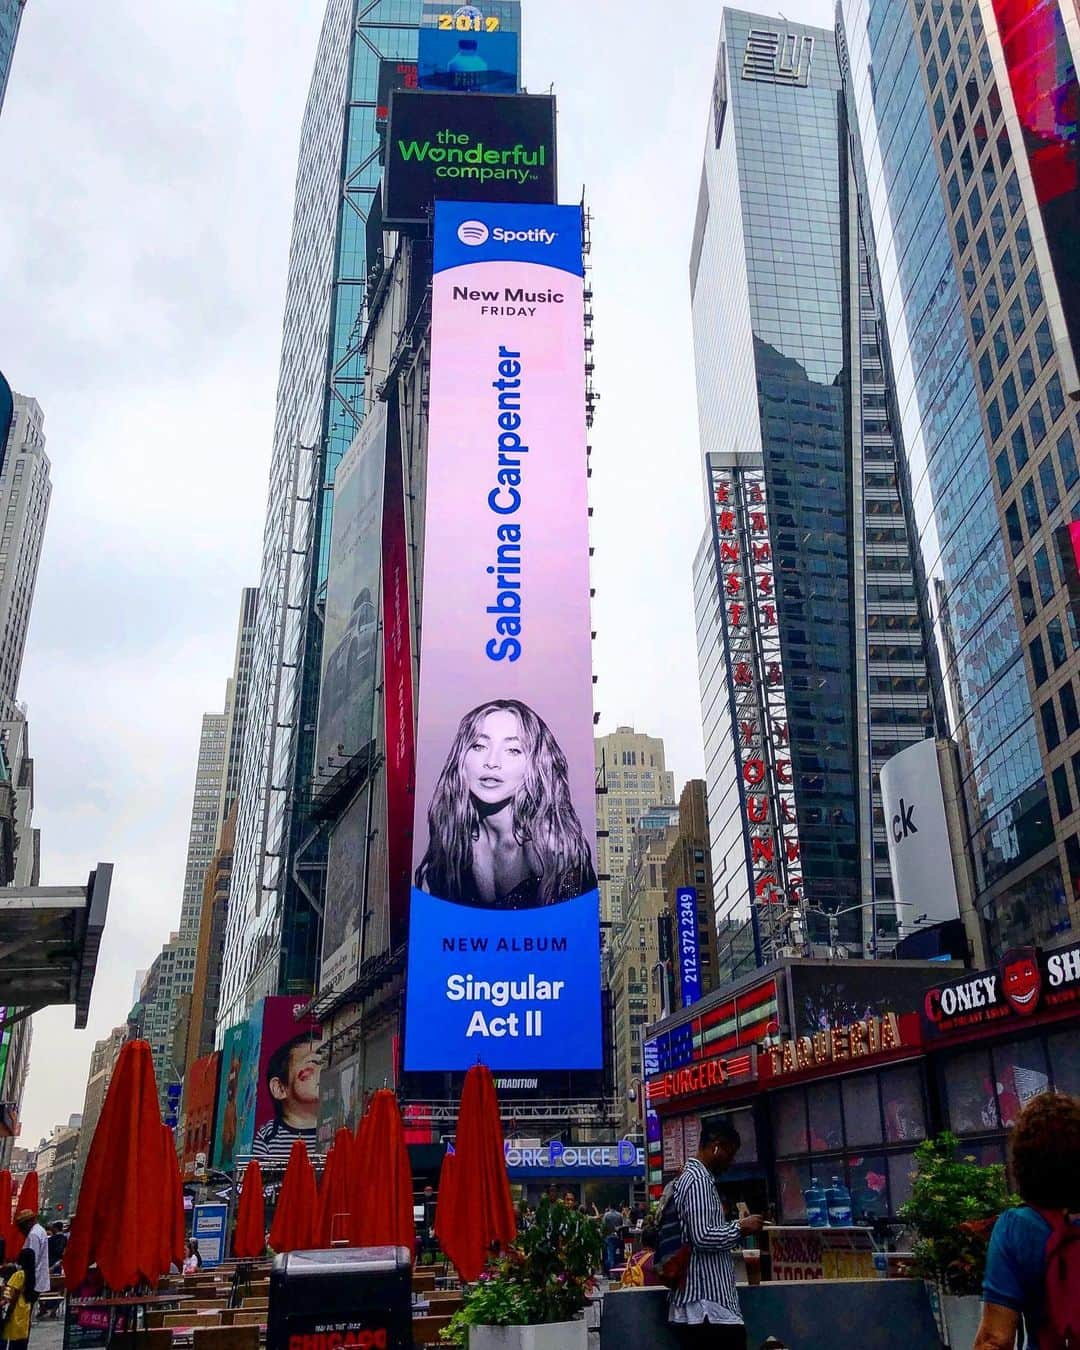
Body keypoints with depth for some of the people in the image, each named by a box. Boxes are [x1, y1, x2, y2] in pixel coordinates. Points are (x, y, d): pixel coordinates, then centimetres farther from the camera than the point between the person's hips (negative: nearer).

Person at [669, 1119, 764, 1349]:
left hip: (702, 1304, 10)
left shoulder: (692, 1177, 17)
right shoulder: (699, 1180, -14)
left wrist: (736, 1230, 16)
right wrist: (740, 1227, -10)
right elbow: (702, 1237, -23)